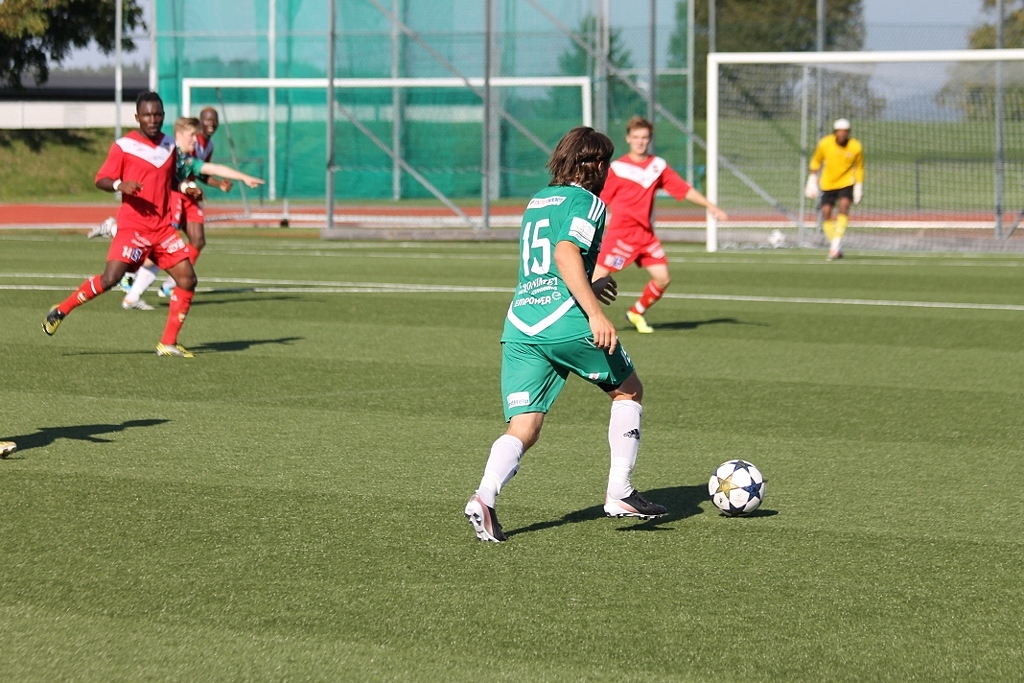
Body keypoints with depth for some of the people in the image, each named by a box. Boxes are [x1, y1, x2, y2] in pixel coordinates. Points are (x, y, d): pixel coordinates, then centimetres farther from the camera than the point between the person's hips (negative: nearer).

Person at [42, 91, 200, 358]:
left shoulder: (169, 145, 12)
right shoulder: (123, 146, -6)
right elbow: (100, 180, -6)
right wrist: (120, 185, -25)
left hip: (163, 228, 6)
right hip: (132, 227, -6)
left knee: (187, 279, -3)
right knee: (110, 278, -19)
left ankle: (168, 343, 6)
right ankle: (60, 311, 1)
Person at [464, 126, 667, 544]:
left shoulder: (536, 202, 23)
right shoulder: (586, 202, -1)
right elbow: (565, 254, -18)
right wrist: (596, 313, -22)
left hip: (519, 324, 6)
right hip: (565, 322, -6)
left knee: (522, 429, 0)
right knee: (628, 391, 18)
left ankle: (485, 496, -27)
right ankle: (619, 494, 15)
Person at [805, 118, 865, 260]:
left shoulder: (856, 147, -12)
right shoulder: (824, 144, -12)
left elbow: (859, 167, 4)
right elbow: (816, 161, 6)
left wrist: (859, 186, 1)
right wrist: (812, 179, 4)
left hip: (846, 183, -2)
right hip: (827, 184, 2)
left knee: (843, 205, -25)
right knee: (826, 212, -7)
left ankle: (837, 242, -25)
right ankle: (835, 247, 6)